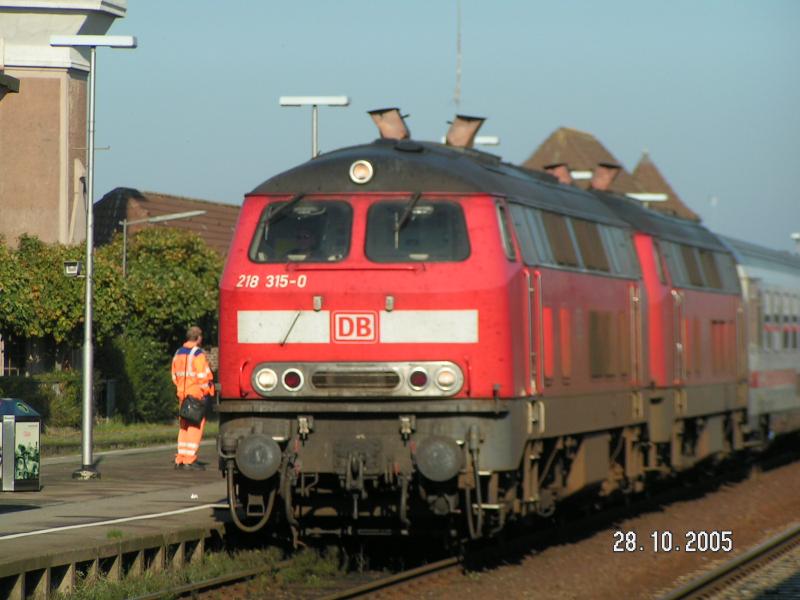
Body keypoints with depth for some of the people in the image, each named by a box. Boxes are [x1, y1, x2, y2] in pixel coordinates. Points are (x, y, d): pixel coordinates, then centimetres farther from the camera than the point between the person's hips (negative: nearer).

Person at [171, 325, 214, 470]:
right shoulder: (198, 354, -12)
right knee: (195, 427, -4)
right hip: (197, 394, -7)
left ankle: (180, 459, 13)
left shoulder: (178, 354, 11)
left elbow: (175, 376, 15)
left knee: (184, 427, 13)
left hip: (183, 395, 7)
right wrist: (206, 391, -6)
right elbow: (203, 375, -16)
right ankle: (190, 460, -7)